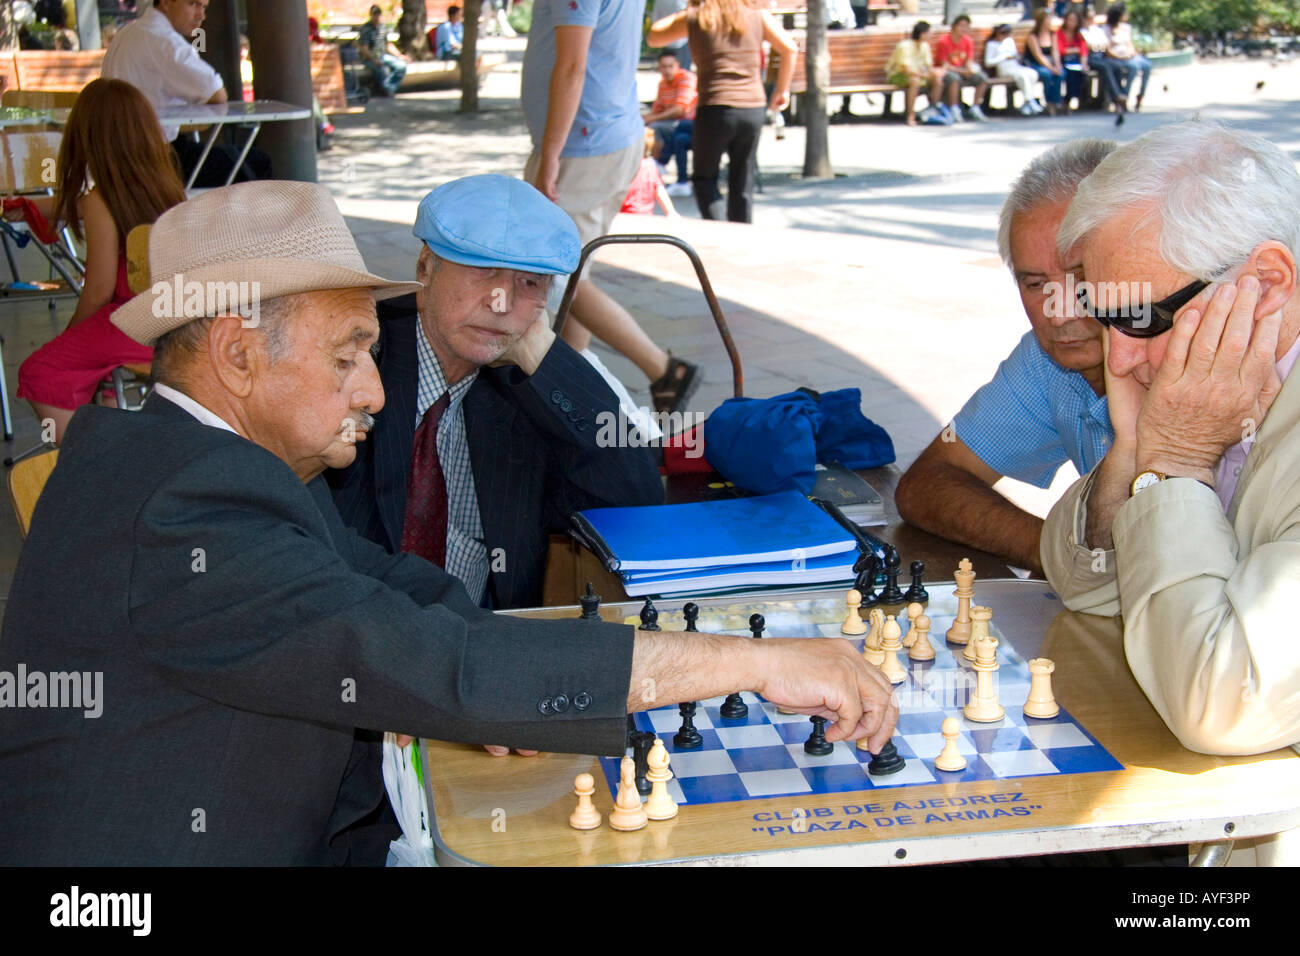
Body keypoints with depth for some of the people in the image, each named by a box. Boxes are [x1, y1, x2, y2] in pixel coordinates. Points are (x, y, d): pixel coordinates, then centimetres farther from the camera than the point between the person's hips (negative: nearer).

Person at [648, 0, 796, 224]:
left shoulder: (694, 18, 2)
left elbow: (654, 36, 14)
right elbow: (790, 48, 3)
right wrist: (781, 90, 12)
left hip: (715, 109, -3)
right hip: (754, 109, 3)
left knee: (704, 178, 11)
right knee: (742, 184, 14)